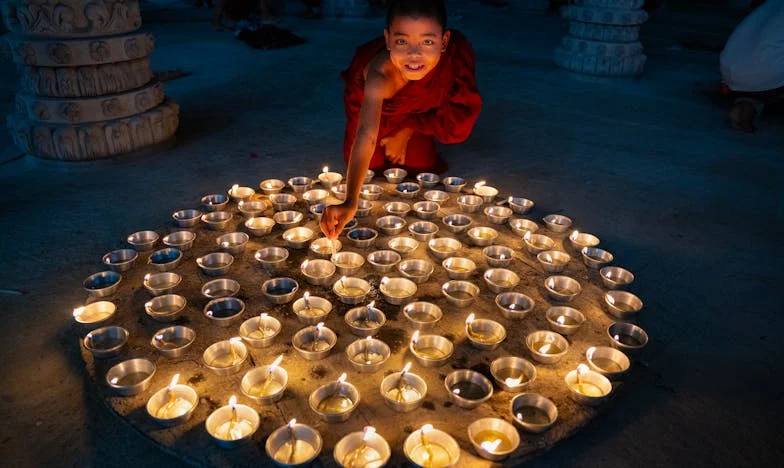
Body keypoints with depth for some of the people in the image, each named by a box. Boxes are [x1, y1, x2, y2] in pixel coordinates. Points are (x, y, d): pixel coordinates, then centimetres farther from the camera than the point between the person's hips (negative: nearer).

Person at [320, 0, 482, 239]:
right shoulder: (380, 73, -48)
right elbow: (366, 134, -60)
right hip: (371, 96, -2)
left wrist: (408, 130, -19)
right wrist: (350, 202, -71)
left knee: (420, 166, 0)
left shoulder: (458, 51, -39)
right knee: (371, 167, 1)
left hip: (417, 108, 2)